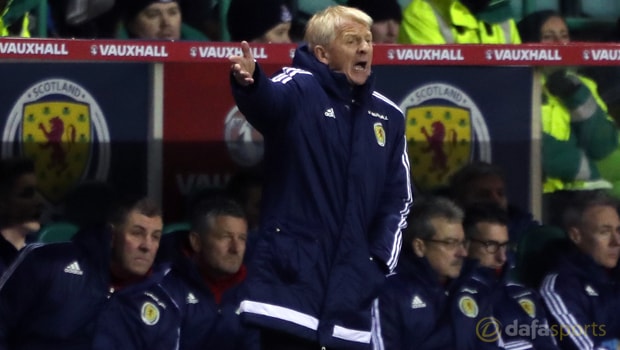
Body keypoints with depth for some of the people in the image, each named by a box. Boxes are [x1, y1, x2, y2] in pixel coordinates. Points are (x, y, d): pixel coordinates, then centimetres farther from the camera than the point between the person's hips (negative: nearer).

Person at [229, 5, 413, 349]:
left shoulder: (387, 116, 12)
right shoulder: (298, 90, -4)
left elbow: (397, 200, 16)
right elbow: (267, 99, -28)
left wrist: (378, 265, 3)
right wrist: (249, 82, -52)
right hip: (291, 277, -5)